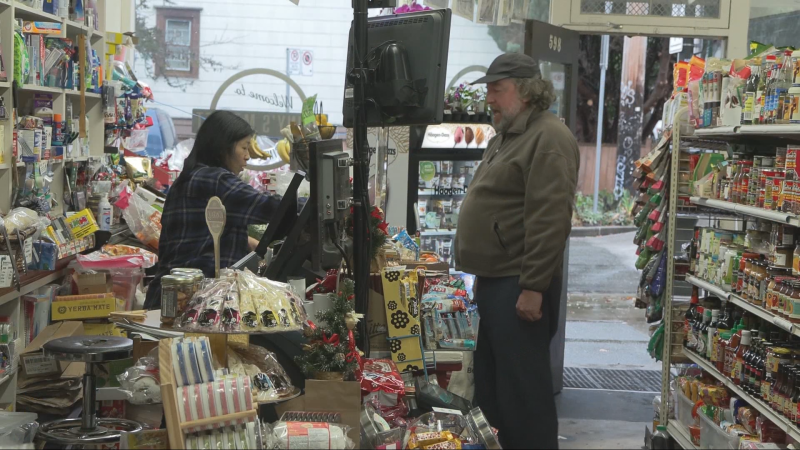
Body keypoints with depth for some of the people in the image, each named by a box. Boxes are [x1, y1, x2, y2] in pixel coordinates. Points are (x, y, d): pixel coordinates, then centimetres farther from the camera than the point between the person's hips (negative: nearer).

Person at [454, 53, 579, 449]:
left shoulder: (548, 138, -14)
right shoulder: (506, 136, 19)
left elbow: (549, 219, -22)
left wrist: (533, 286, -24)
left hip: (519, 286, -10)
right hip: (495, 282, 10)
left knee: (522, 387, -3)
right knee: (490, 383, 16)